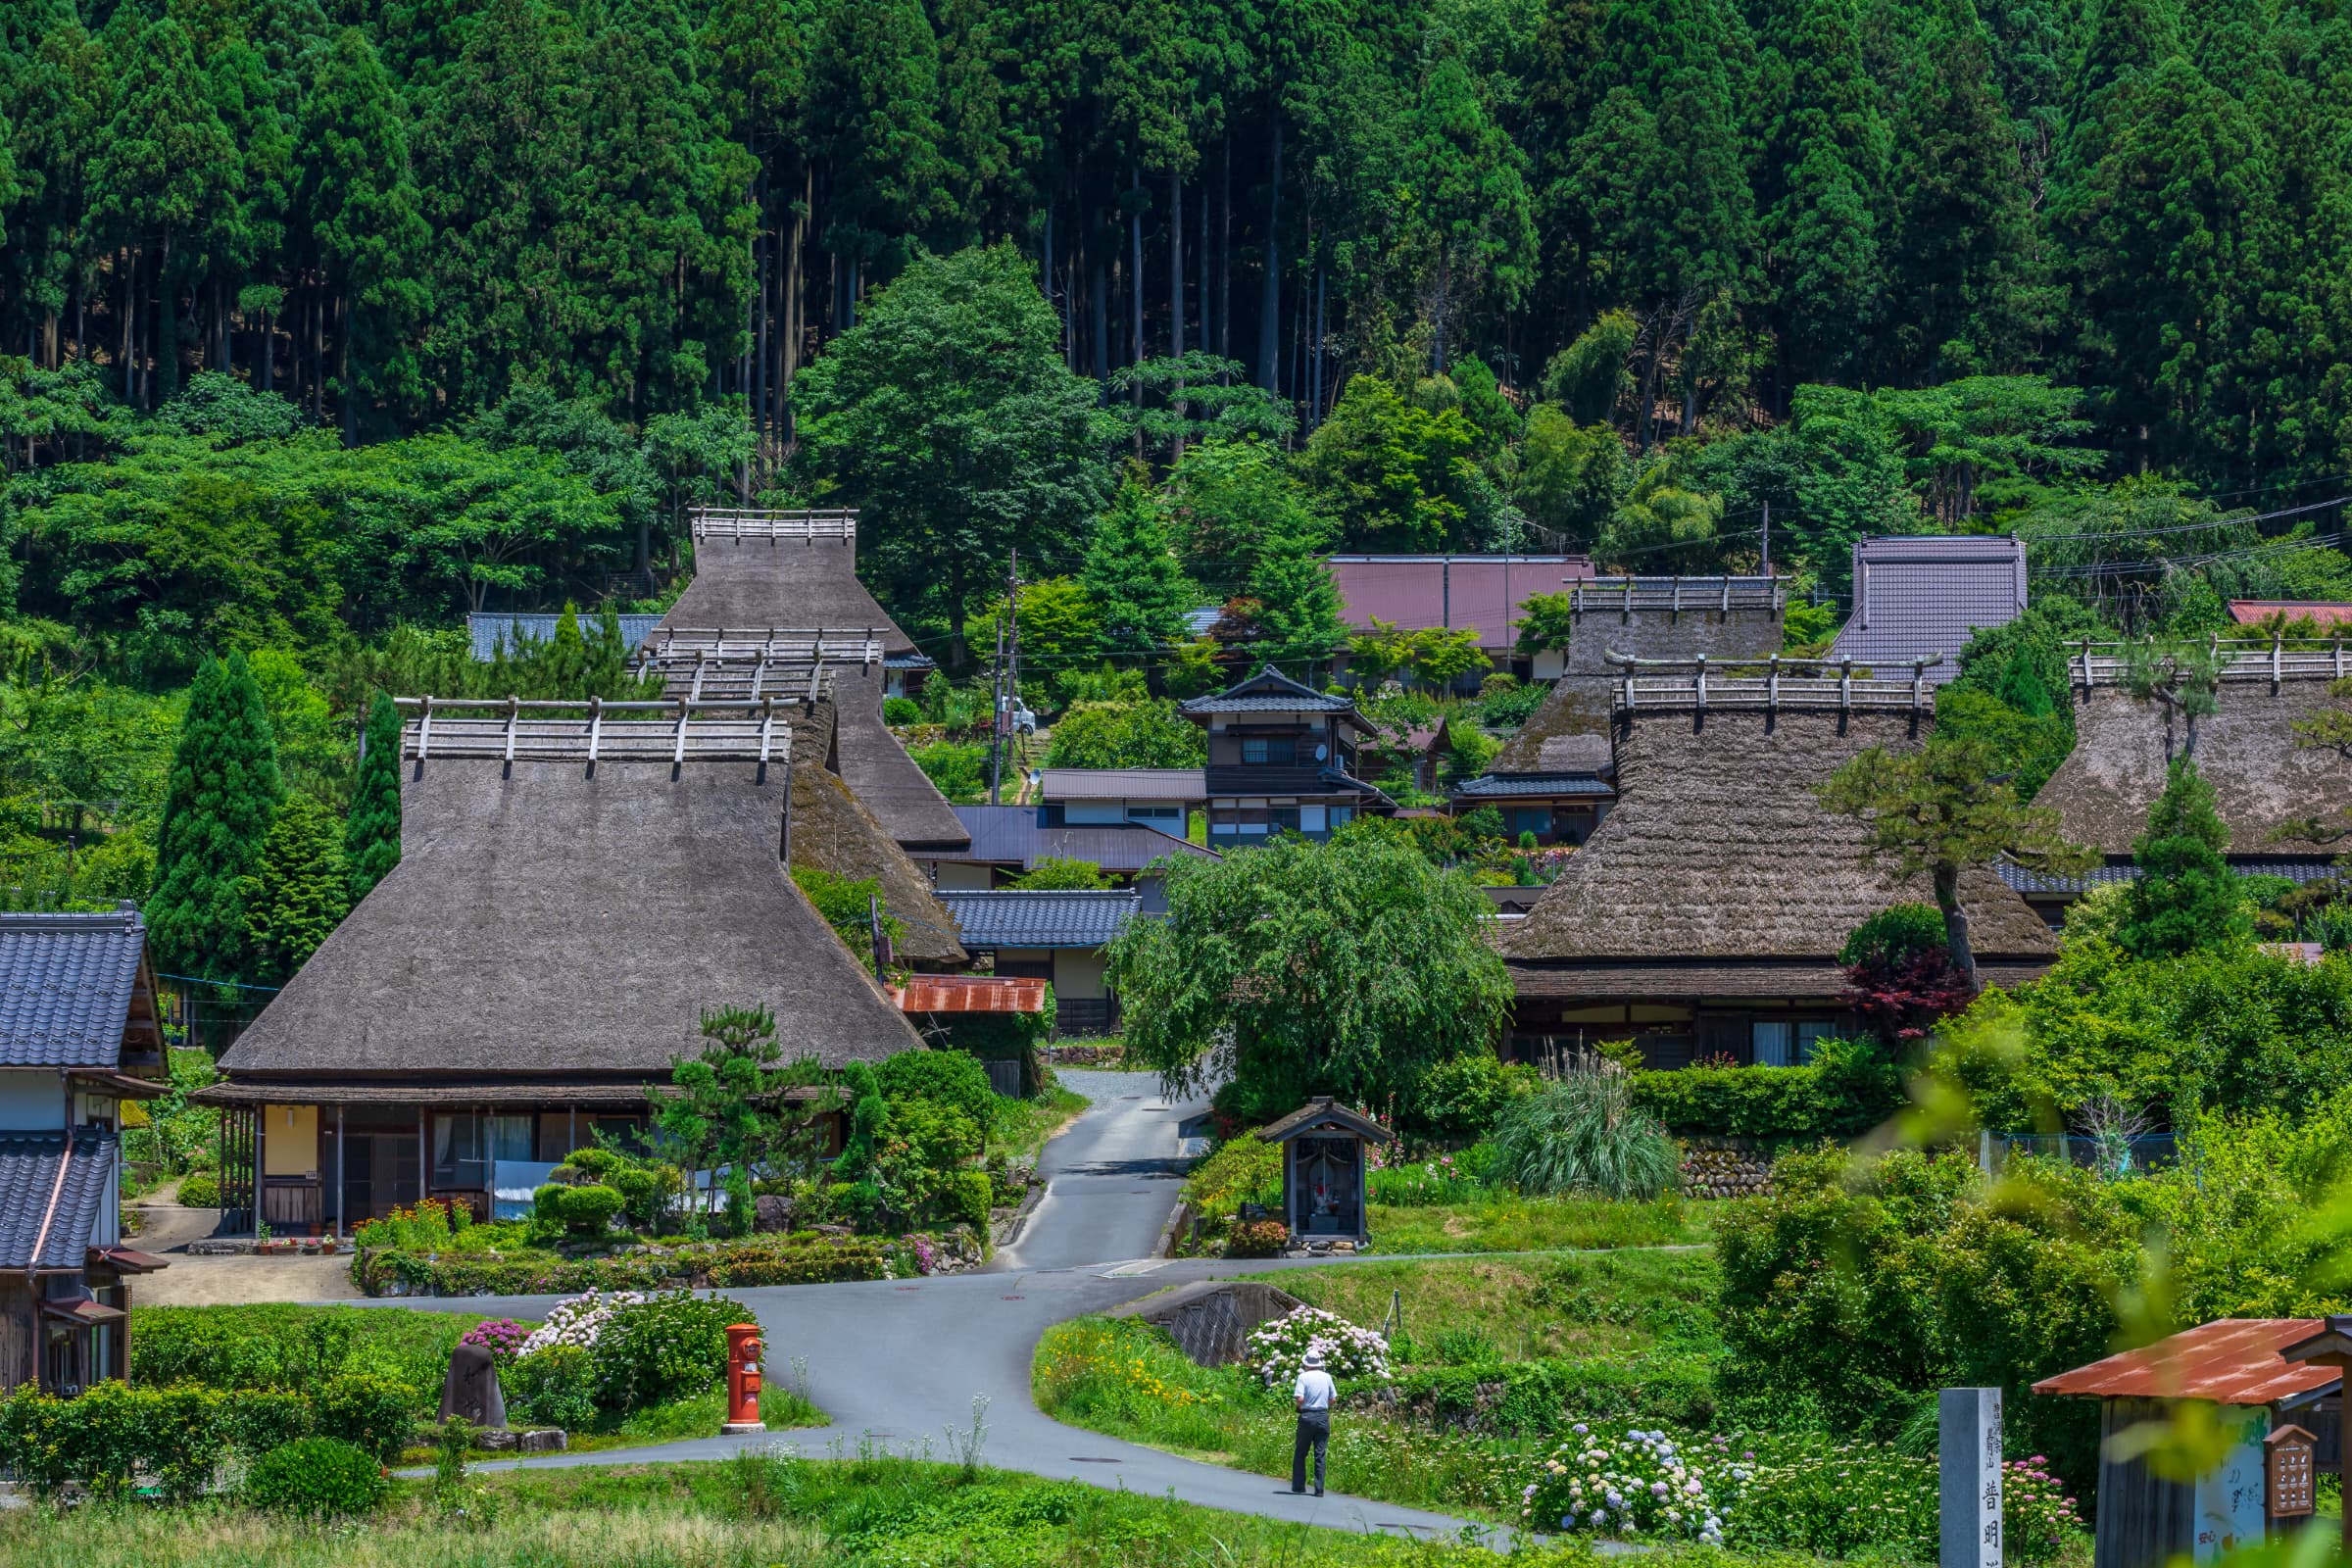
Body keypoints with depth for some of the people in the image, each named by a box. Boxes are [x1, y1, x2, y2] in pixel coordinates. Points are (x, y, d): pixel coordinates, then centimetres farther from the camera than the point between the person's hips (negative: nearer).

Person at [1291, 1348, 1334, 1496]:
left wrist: (1300, 1406, 5)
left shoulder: (1303, 1377, -8)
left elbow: (1300, 1399, -16)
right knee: (1320, 1455, 3)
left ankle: (1298, 1485, 10)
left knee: (1300, 1454, 10)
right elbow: (1332, 1399, 6)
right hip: (1323, 1417, 3)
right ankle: (1319, 1489, -1)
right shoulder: (1327, 1377, 3)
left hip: (1307, 1417, -3)